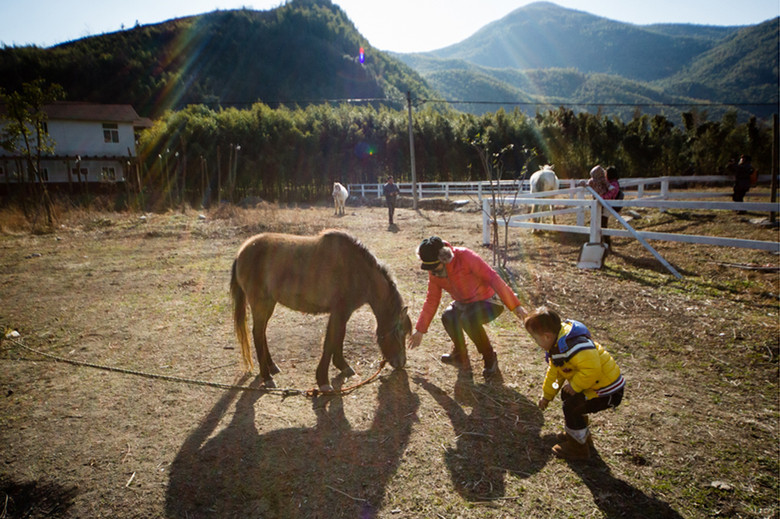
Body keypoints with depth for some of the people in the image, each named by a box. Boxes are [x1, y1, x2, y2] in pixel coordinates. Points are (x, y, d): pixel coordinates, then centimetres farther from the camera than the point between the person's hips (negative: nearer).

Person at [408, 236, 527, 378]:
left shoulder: (465, 256, -26)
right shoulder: (434, 271, -6)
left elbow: (492, 277, -26)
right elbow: (431, 300, 3)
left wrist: (515, 305, -29)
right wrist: (419, 330, 4)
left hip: (489, 301, -5)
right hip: (465, 303, 6)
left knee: (468, 319, -35)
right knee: (448, 317, -26)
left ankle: (490, 359, -11)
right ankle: (460, 355, 1)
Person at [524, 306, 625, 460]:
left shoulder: (572, 345, -32)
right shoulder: (559, 342, 5)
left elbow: (592, 369, -41)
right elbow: (554, 371, 18)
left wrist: (574, 386, -25)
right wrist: (547, 395, 26)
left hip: (608, 391, -11)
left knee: (571, 406, -12)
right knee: (566, 394, 21)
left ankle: (578, 447, 8)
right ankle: (582, 434, 36)